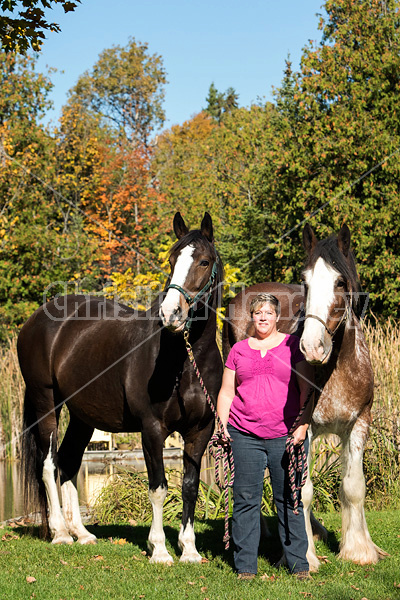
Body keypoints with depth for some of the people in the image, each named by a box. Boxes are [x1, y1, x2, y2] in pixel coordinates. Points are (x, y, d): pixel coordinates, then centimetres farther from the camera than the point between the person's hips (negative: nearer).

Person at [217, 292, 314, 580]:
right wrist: (223, 424, 1)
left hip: (286, 435, -2)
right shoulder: (239, 350, 13)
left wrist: (303, 426, -8)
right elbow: (226, 392, 14)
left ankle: (299, 564, 11)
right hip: (244, 436, 2)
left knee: (289, 500, 2)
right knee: (246, 500, 1)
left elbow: (307, 390, 3)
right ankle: (245, 567, 7)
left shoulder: (294, 345, 6)